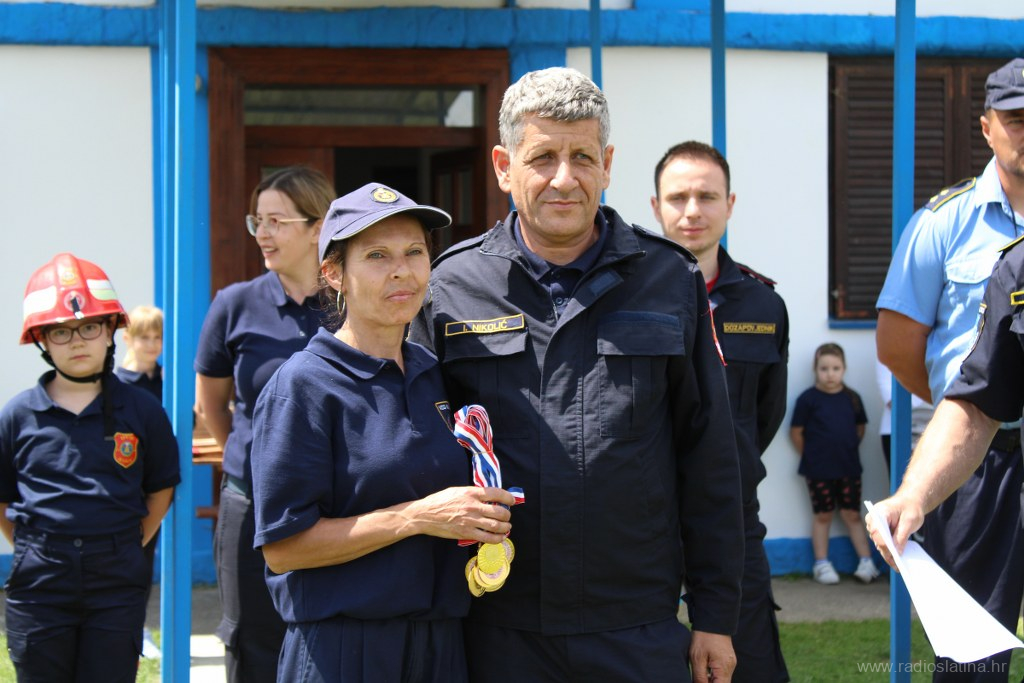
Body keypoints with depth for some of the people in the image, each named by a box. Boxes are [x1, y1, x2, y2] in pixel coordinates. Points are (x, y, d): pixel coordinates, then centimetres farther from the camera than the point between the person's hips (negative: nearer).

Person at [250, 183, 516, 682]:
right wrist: (417, 517, -20)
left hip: (441, 642, 6)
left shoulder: (433, 376, 10)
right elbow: (282, 546, -15)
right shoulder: (304, 384, -9)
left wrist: (485, 522, 1)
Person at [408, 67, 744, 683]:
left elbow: (709, 461, 6)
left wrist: (716, 615, 4)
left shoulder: (671, 280, 4)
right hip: (498, 630, 0)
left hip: (639, 632, 0)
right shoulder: (451, 288, 3)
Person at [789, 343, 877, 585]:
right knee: (823, 516, 7)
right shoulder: (808, 399, -9)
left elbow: (860, 428, 13)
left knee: (852, 515, 7)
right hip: (819, 472, -2)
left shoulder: (852, 398, 1)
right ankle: (822, 564, 14)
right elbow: (796, 432, -5)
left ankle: (866, 562, 9)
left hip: (849, 468, 2)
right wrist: (811, 456, -1)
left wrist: (849, 449, 6)